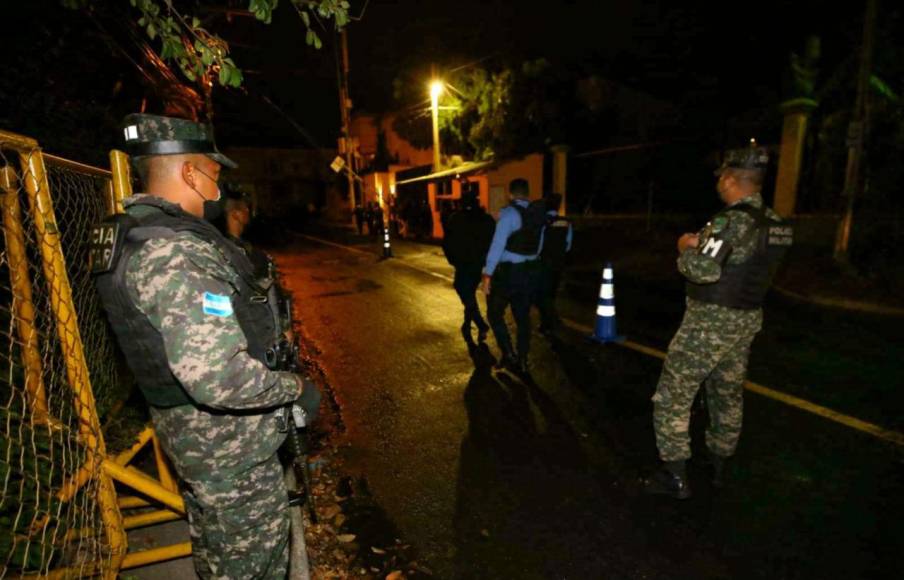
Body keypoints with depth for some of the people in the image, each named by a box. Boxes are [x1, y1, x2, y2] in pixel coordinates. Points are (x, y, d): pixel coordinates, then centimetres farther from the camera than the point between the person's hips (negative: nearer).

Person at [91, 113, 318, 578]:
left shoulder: (133, 233, 5)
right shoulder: (177, 253, -30)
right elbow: (218, 378, -37)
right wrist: (296, 387, -22)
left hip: (189, 428, 10)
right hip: (227, 439, -10)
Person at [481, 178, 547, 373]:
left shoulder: (509, 212, -13)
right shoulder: (539, 214, 6)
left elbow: (498, 244, -20)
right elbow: (539, 245, 10)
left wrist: (488, 273, -20)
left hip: (507, 272, -6)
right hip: (530, 271, 6)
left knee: (495, 313, 9)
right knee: (523, 316, 14)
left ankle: (509, 355, 2)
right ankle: (522, 361, 22)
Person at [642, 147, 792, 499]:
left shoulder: (731, 221, -20)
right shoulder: (773, 223, 8)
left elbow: (703, 270, -29)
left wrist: (687, 249, -9)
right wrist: (705, 245, 10)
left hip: (710, 322, -9)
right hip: (748, 320, 9)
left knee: (673, 397, 1)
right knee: (728, 395, 21)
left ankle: (675, 477, 8)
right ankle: (719, 465, 36)